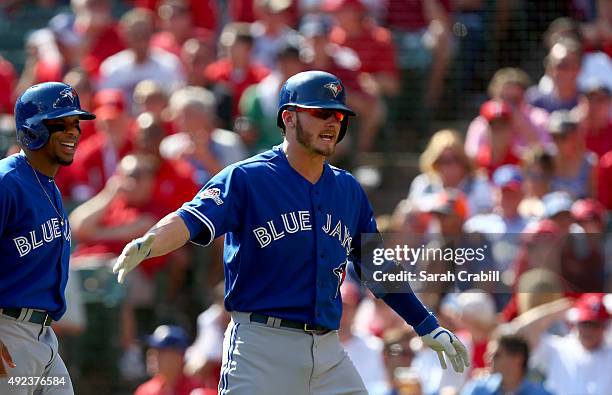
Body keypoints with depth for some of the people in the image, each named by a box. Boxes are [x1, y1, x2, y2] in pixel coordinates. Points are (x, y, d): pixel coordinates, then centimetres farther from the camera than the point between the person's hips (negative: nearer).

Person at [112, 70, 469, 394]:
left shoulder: (348, 190, 15)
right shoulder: (246, 178, -4)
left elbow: (379, 268, 24)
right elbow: (192, 220, -20)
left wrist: (428, 326, 24)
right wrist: (146, 245, -42)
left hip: (328, 351, 6)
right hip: (261, 349, -6)